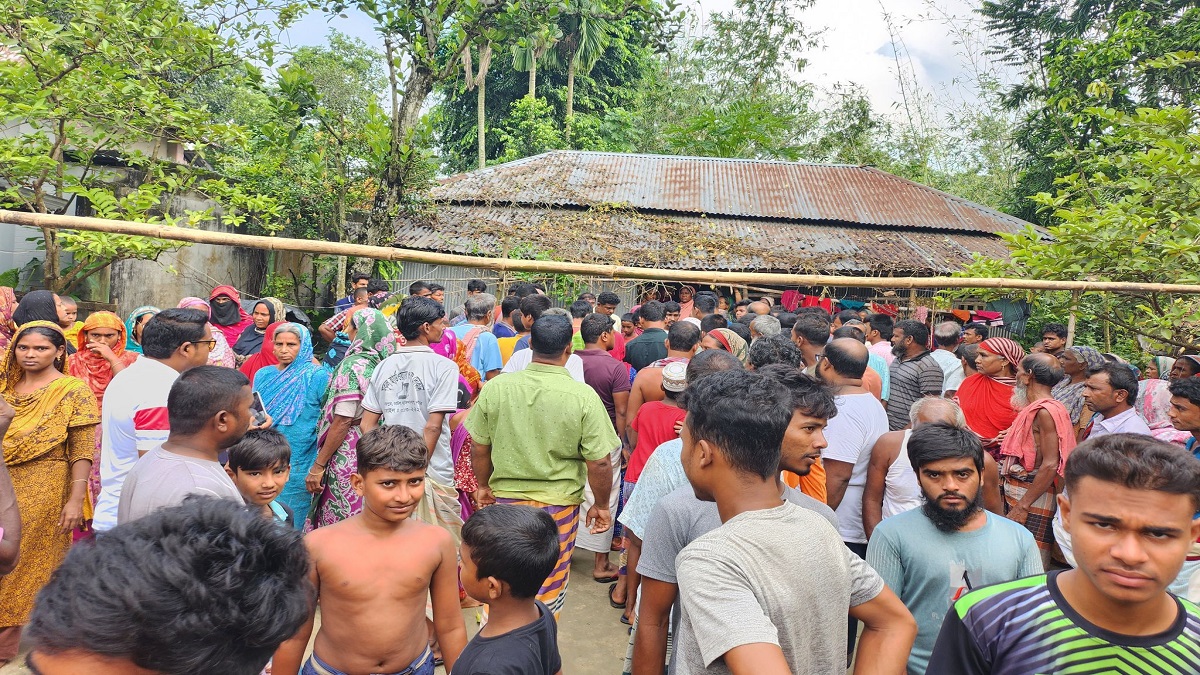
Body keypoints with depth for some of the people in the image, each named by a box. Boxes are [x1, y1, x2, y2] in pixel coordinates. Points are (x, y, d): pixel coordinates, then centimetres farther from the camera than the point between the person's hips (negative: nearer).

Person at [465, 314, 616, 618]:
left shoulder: (495, 388, -9)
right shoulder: (584, 397, -16)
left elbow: (480, 448, 1)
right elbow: (599, 462, -12)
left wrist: (484, 485, 18)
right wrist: (601, 505, 3)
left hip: (505, 499, 2)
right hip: (558, 504, -2)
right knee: (548, 593, 17)